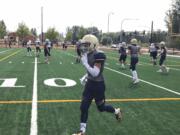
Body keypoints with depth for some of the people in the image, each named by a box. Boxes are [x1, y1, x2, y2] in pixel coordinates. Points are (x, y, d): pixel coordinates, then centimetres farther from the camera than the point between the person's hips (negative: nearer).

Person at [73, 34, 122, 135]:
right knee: (84, 107, 7)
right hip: (90, 84, 8)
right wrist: (86, 77, 8)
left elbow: (95, 73, -27)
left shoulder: (99, 55, -24)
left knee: (101, 107, 12)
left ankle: (117, 111, 42)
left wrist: (85, 63, -27)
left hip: (98, 85, -8)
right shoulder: (88, 54, 3)